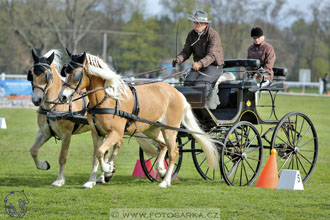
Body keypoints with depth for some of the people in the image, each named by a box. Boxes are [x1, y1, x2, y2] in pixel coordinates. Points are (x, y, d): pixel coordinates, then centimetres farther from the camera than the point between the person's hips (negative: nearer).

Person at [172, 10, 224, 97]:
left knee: (200, 84, -32)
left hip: (213, 66, -6)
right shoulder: (192, 34, 7)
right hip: (198, 67, 6)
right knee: (188, 82, -23)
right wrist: (178, 59, -18)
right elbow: (186, 52, 6)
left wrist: (200, 63, -42)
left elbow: (211, 55, -24)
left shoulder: (213, 35, -14)